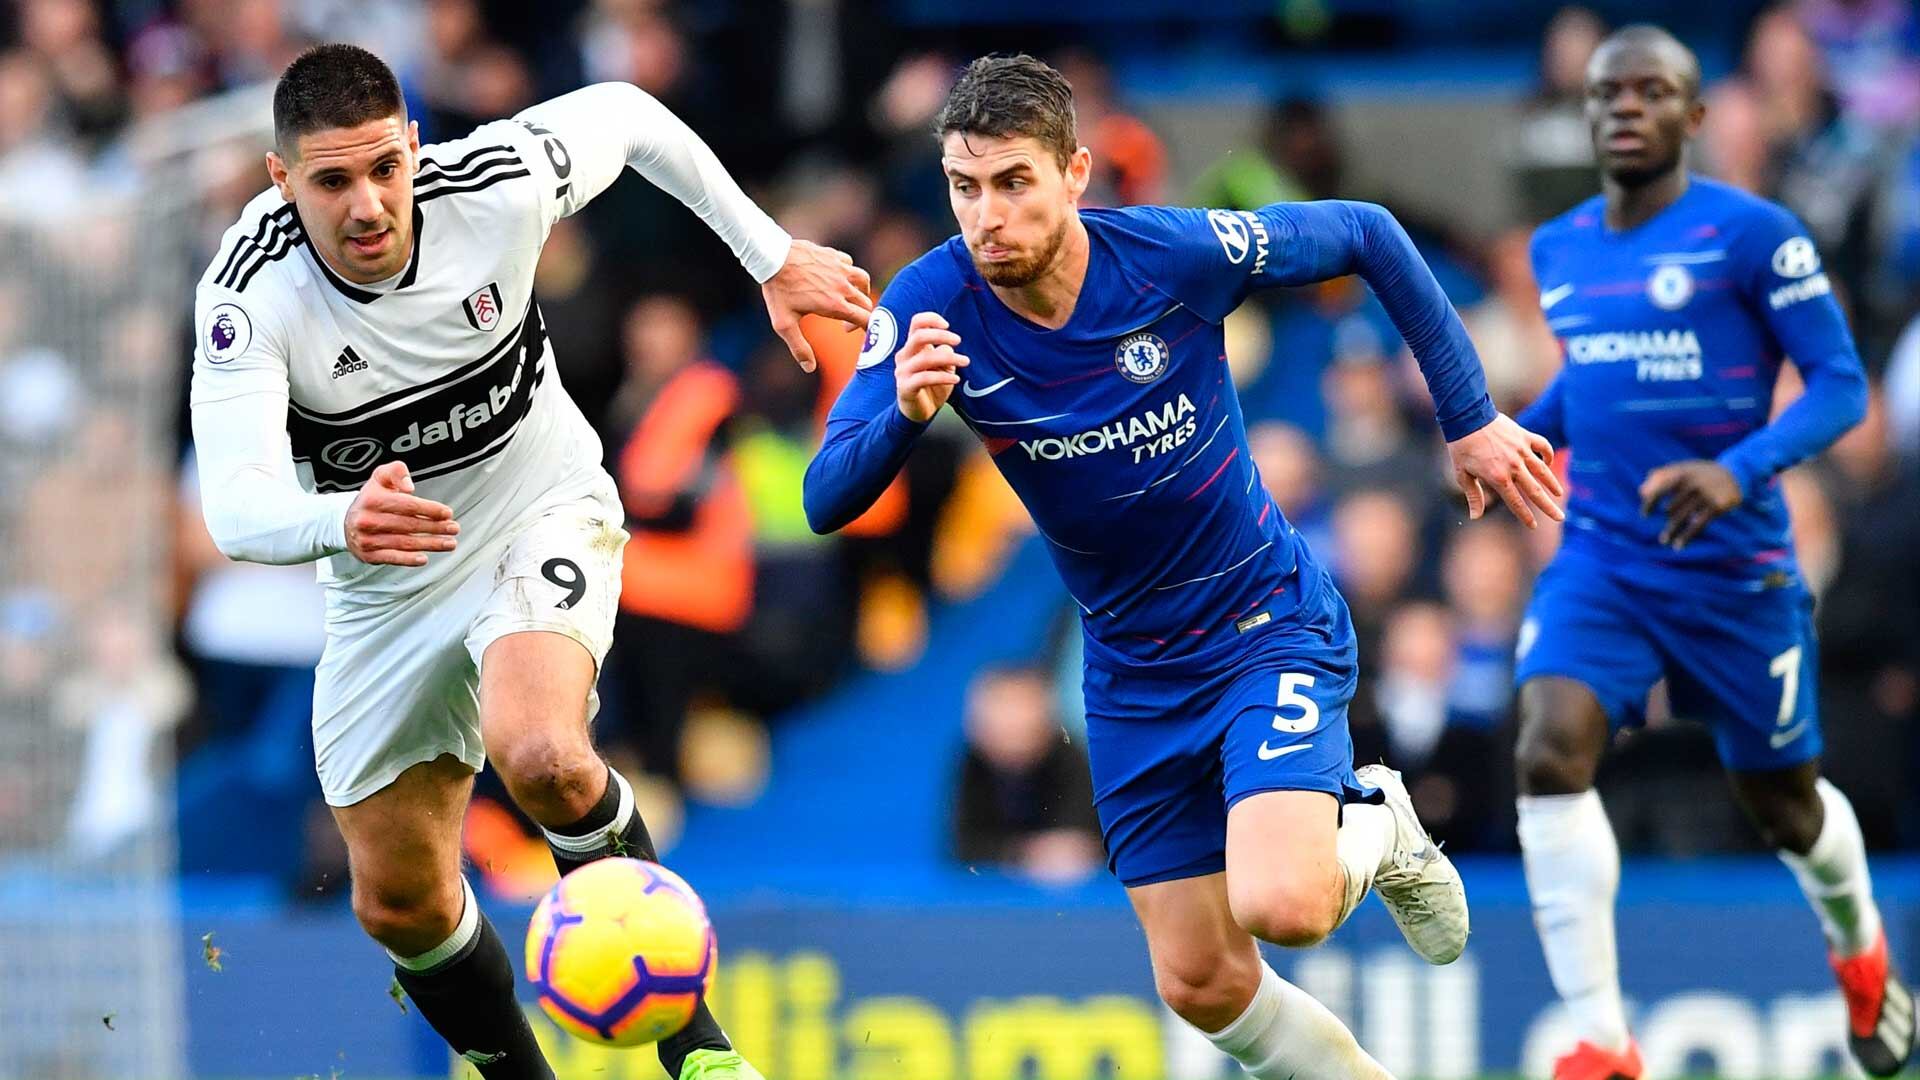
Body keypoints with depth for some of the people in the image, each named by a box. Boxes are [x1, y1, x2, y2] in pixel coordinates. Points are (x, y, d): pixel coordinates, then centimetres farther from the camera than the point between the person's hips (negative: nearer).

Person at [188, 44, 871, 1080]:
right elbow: (237, 508, -39)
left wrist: (772, 256, 2)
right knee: (400, 903, 8)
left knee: (541, 759, -32)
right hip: (386, 592, 2)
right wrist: (341, 522, -61)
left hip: (541, 514, -2)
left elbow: (625, 113, -1)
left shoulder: (494, 185, -24)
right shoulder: (250, 294, -27)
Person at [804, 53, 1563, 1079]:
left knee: (1280, 905, -25)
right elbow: (826, 502, -22)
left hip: (1268, 621, -3)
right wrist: (906, 412, -43)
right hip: (1133, 673, 4)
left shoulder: (1176, 253, -22)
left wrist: (1470, 420, -3)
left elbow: (1367, 236, -5)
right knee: (1202, 985, 4)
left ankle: (1374, 831, 10)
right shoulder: (929, 306, -16)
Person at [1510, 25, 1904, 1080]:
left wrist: (1739, 470, -26)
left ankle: (1861, 948, 48)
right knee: (1550, 755, -22)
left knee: (1779, 800, 13)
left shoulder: (1751, 233, -10)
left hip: (1733, 567, -3)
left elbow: (1841, 385, -11)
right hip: (1599, 559, 3)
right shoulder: (1557, 250, 7)